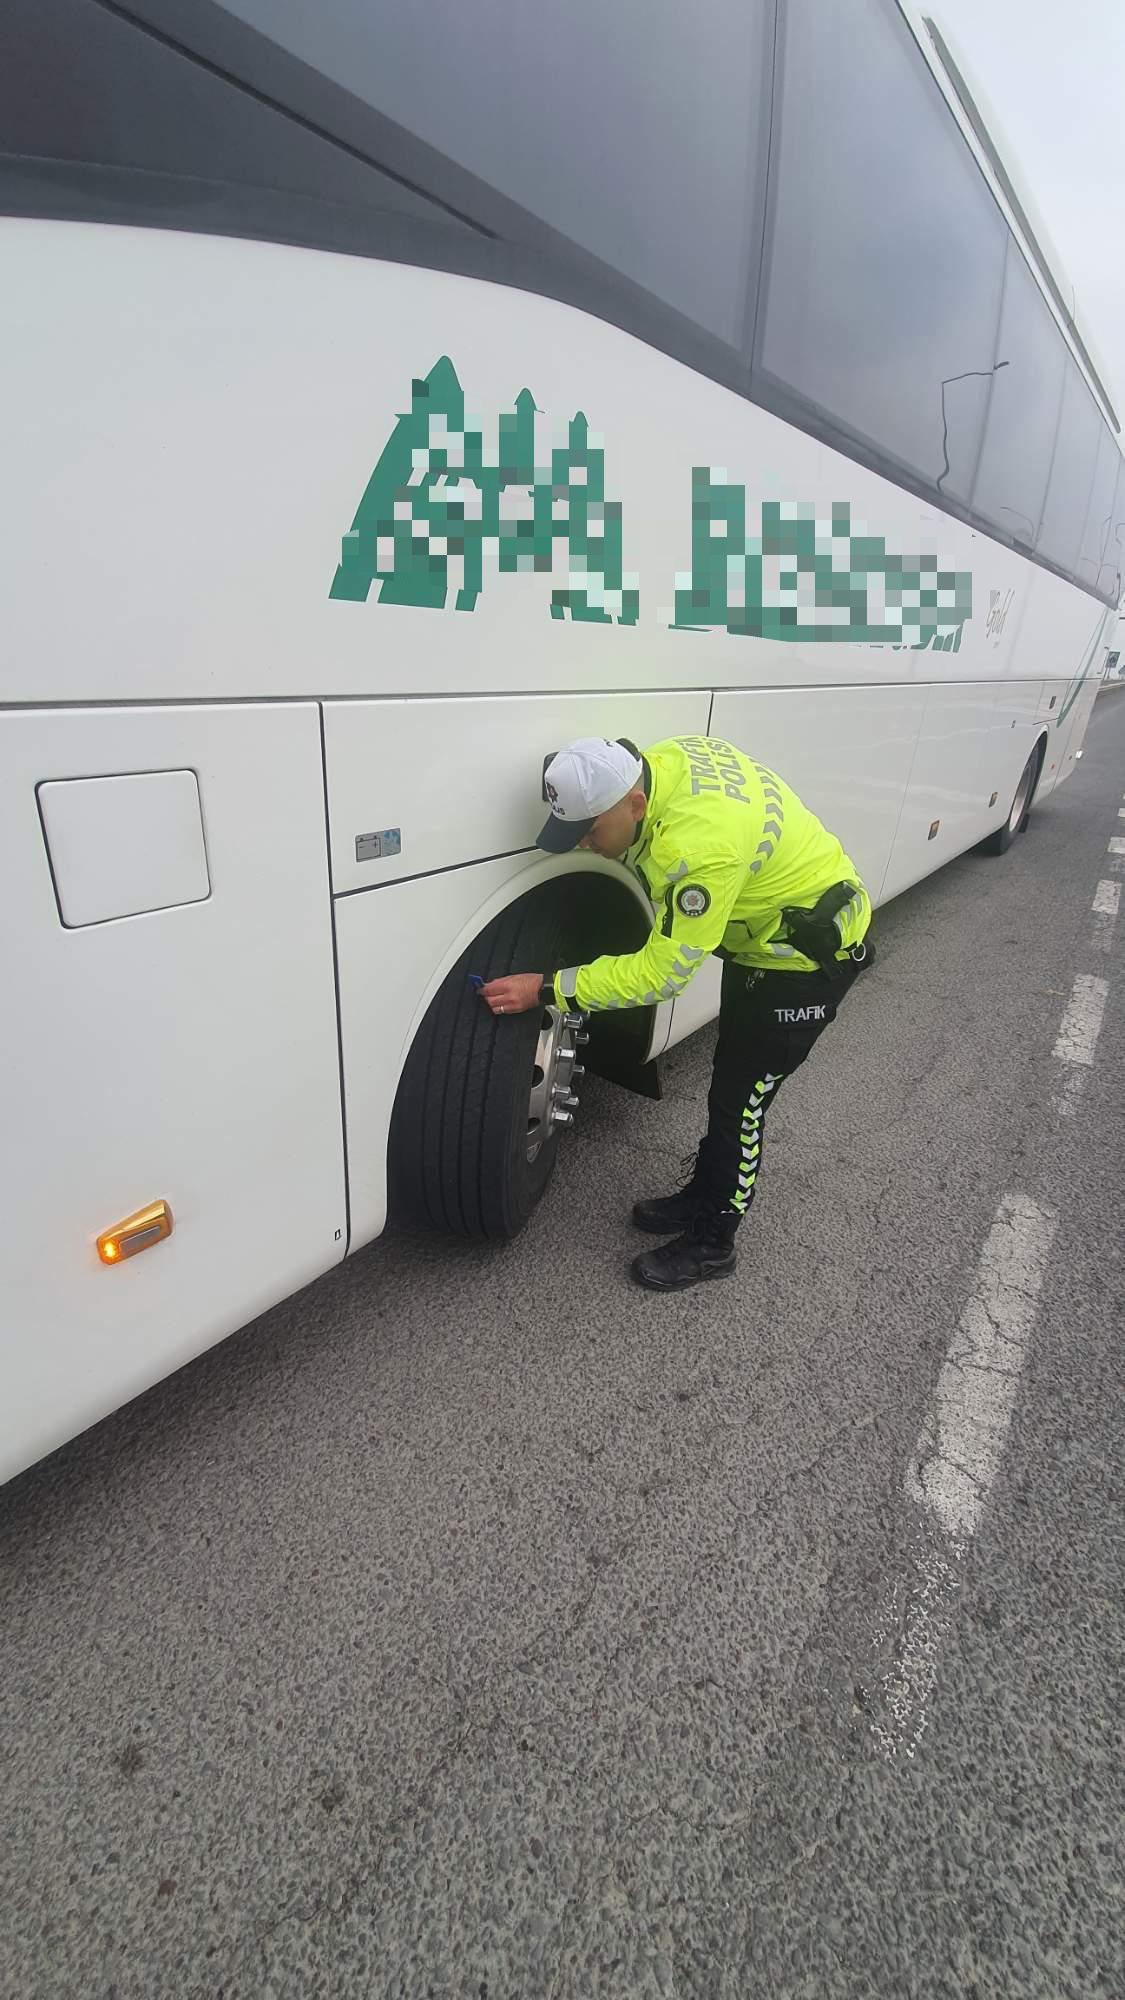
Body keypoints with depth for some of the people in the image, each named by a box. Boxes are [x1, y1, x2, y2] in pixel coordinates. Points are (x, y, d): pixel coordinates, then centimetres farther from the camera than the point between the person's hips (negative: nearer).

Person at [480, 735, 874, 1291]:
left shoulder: (702, 846, -38)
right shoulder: (662, 759, -11)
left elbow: (660, 973, -32)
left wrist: (547, 989, -28)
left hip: (807, 951, -9)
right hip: (760, 929, 10)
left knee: (740, 1100, -1)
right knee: (730, 1081, 19)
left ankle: (710, 1243, 18)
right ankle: (702, 1197, 37)